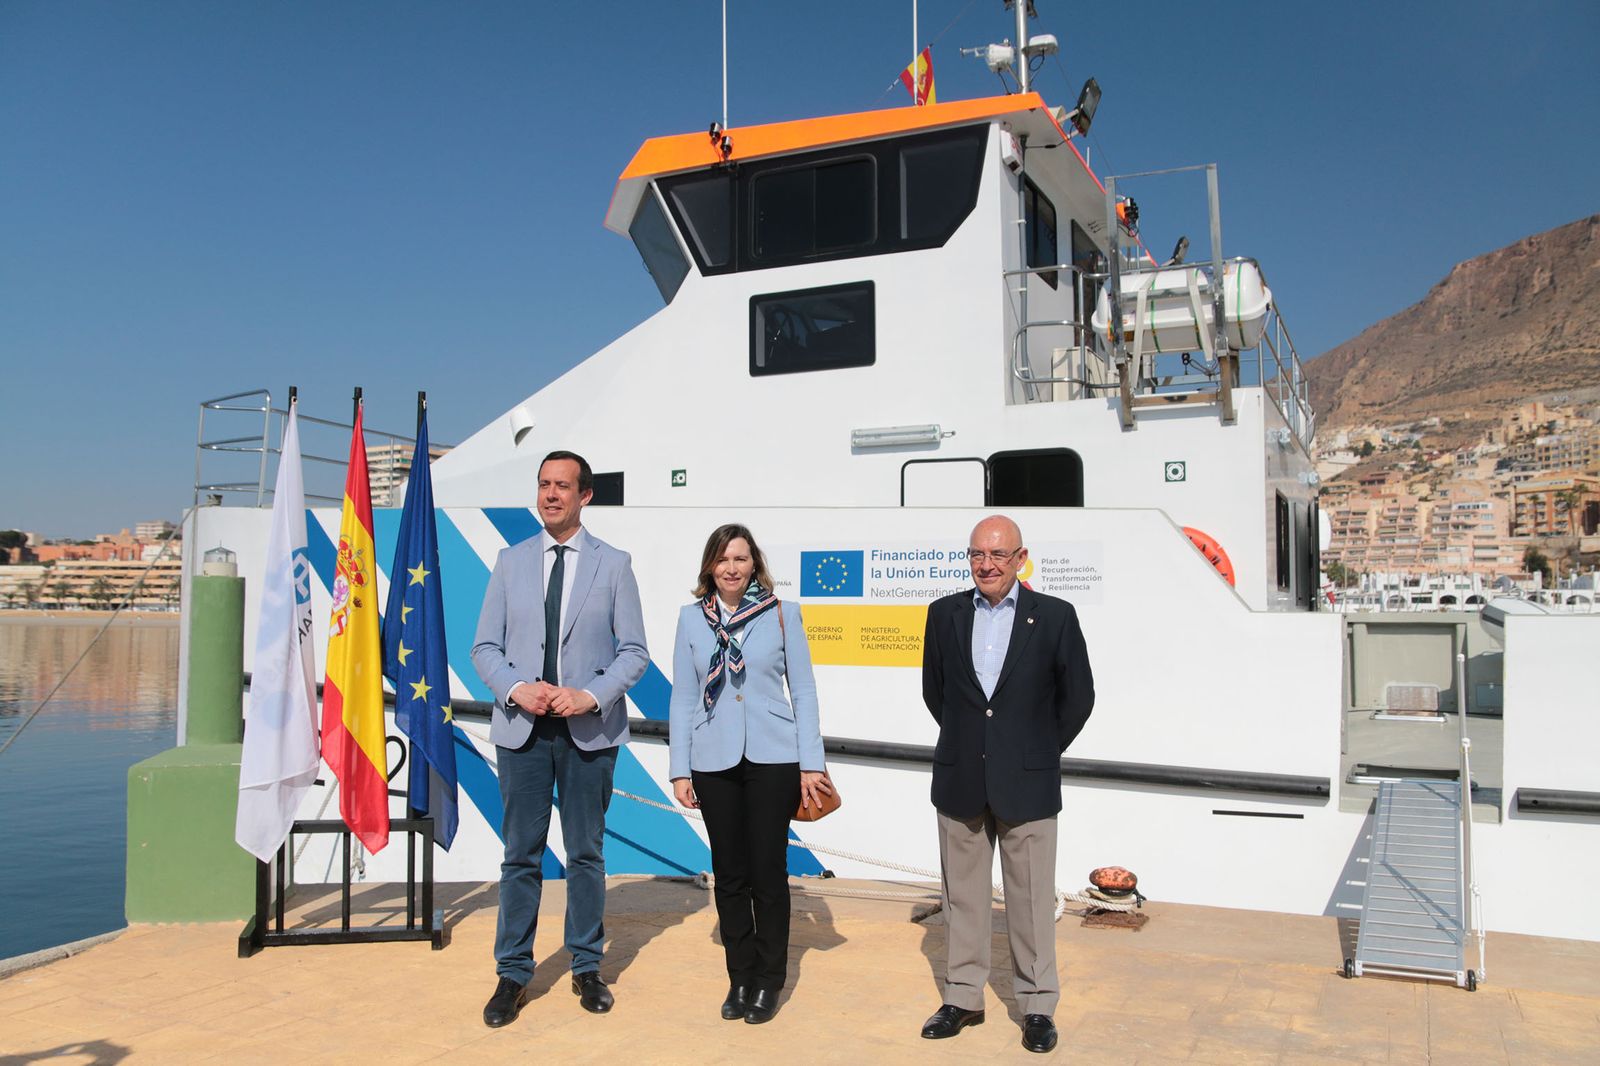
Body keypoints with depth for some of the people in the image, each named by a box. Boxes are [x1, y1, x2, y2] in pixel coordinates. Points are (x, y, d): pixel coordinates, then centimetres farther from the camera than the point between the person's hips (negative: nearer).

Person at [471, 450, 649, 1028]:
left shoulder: (613, 564, 1)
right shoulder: (511, 561, 7)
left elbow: (634, 651, -1)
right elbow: (485, 646, 6)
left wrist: (591, 696, -16)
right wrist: (516, 688, -12)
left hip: (589, 730, -1)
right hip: (522, 727, 1)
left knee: (586, 853, 10)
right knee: (521, 855, 7)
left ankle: (586, 969, 23)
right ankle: (513, 975, 18)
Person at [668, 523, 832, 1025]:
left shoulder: (782, 614, 0)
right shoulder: (692, 618, 4)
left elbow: (803, 690, 2)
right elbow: (683, 697, 6)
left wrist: (811, 763, -2)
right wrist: (680, 770, 3)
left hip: (772, 758, -2)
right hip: (714, 762, 2)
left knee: (768, 870, 3)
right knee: (729, 874, 9)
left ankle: (768, 982, 19)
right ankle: (740, 978, 24)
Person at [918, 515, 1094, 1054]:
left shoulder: (1054, 616, -5)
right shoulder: (944, 614, 2)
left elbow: (1078, 696, 2)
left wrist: (1043, 750, 6)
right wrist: (966, 743, 12)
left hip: (1026, 784, -2)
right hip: (960, 781, 3)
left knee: (1031, 899, 5)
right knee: (962, 895, 12)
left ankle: (1037, 1005, 20)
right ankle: (963, 997, 26)